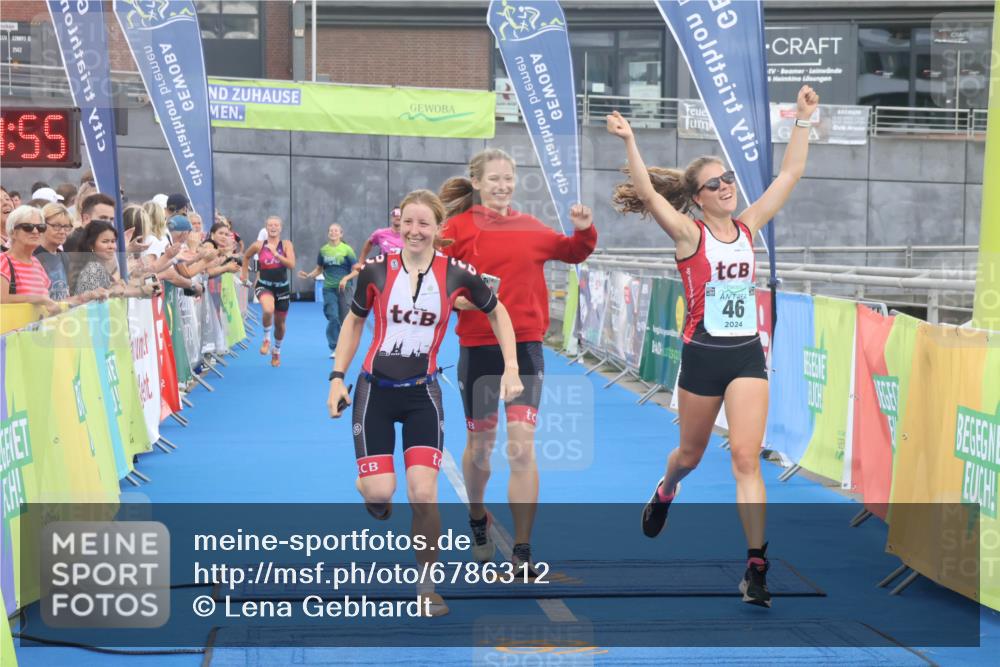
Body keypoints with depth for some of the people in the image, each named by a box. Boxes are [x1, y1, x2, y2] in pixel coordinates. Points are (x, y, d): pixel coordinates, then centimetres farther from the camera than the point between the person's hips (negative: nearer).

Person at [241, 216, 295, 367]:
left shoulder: (286, 245, -5)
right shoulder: (259, 245, -3)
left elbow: (292, 264, -17)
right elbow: (246, 256, 16)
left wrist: (276, 254, -24)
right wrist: (244, 273, 14)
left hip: (282, 287, 2)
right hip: (264, 285, -2)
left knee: (280, 322, 14)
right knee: (268, 310, -34)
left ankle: (277, 352, 39)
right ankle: (266, 339, -8)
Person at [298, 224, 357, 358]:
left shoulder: (347, 249, -2)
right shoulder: (323, 250, 5)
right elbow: (319, 269, 16)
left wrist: (346, 278, -17)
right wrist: (308, 276, -2)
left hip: (344, 288, -1)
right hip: (329, 289, 1)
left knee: (345, 319, 2)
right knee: (333, 318, -10)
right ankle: (334, 348, -2)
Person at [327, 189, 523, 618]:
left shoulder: (455, 273, -7)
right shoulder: (376, 270, -7)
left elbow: (497, 313, 9)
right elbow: (354, 322, 9)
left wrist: (510, 368, 1)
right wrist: (337, 377, 2)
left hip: (422, 394, 0)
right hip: (375, 390, 0)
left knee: (423, 494, -12)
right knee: (380, 492, -10)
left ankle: (426, 585, 6)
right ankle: (370, 489, 30)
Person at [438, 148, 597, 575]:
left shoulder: (530, 228, 6)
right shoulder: (459, 227, -4)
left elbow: (572, 252, 18)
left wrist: (584, 230, -1)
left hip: (526, 346, 1)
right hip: (478, 349, -1)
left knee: (522, 446, -8)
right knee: (480, 444, 15)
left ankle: (523, 551, -5)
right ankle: (478, 521, 43)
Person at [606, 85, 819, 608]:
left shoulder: (748, 227, 5)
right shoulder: (690, 233, -7)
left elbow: (790, 174, 6)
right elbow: (647, 193, -21)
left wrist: (803, 119, 1)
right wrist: (629, 141, -32)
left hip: (747, 354, 2)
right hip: (703, 355, -2)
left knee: (746, 458, -9)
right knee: (691, 454, 18)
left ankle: (756, 565, -12)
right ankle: (665, 492, 54)